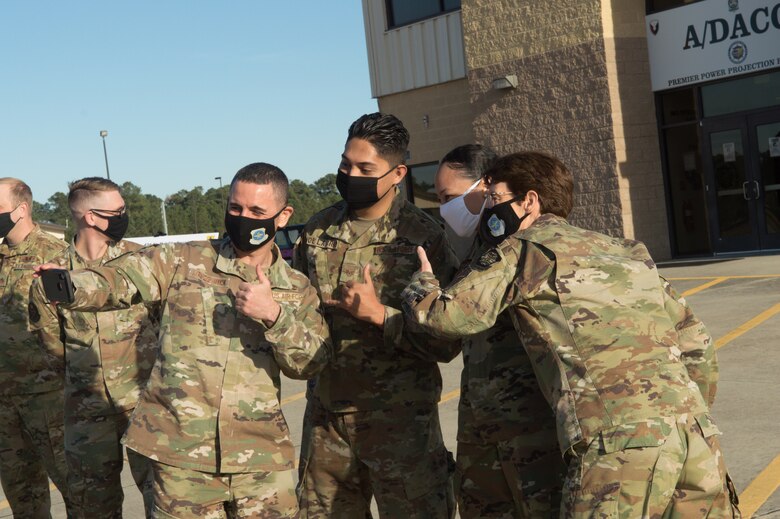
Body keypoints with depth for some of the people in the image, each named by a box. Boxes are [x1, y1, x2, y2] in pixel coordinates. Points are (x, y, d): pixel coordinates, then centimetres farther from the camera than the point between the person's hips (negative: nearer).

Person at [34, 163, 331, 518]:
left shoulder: (297, 290, 8)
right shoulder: (183, 261, 3)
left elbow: (310, 364, -2)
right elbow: (117, 280, -10)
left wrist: (273, 315, -18)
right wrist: (67, 286, -31)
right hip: (181, 454, -1)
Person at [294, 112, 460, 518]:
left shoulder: (422, 237, -10)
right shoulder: (317, 231, 5)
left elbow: (446, 343, -12)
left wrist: (379, 314, -21)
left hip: (400, 419, -5)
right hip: (326, 416, 5)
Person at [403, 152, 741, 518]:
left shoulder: (527, 247, 7)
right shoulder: (624, 252, 25)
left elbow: (448, 316, 1)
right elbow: (696, 341, 25)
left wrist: (421, 282, 23)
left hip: (619, 441, -6)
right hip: (693, 432, 7)